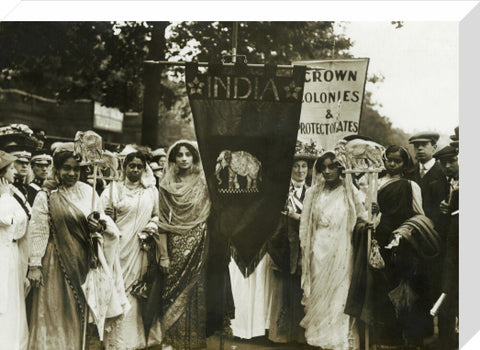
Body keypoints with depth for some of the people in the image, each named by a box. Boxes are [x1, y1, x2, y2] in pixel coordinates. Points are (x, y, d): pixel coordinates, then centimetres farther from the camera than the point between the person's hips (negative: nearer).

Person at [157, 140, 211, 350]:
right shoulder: (167, 185, 5)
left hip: (197, 248, 0)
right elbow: (162, 222, 2)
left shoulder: (202, 184, 4)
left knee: (195, 292, 0)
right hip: (176, 247, 0)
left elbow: (209, 217, 3)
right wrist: (163, 254, -4)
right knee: (174, 292, 1)